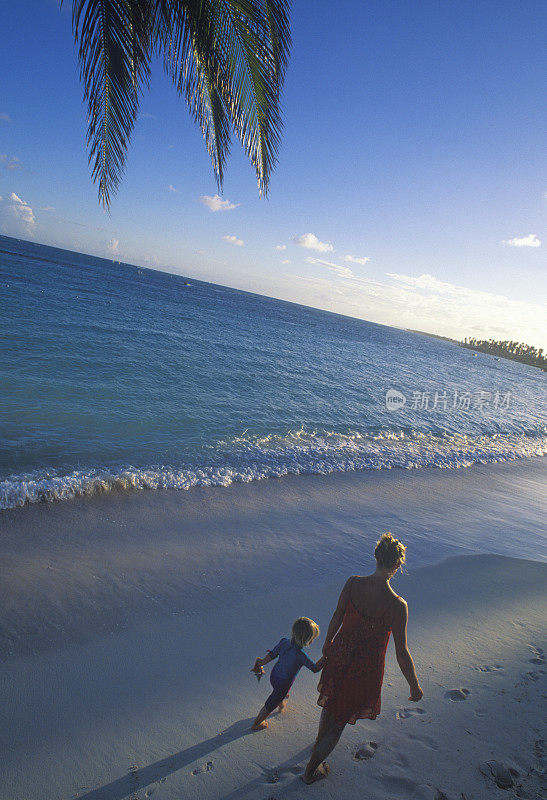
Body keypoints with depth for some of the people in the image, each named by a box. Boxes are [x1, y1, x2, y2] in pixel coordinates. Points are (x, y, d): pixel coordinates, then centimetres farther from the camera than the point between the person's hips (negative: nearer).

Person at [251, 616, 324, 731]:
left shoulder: (284, 642, -18)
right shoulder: (299, 654, -36)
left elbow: (271, 655, -6)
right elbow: (315, 668, -26)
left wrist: (261, 663, 8)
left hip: (274, 676, 6)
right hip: (283, 684, -6)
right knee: (270, 705, 20)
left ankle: (281, 706, 68)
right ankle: (256, 724, 42)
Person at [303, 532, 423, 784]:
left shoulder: (353, 583, -17)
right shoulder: (397, 605, -29)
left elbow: (336, 619, -3)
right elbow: (401, 652, -19)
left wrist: (327, 644, 15)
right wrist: (414, 686, -3)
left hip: (339, 653, 4)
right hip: (366, 668, -4)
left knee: (331, 700, 32)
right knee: (341, 718, 19)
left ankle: (320, 741, 60)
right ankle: (312, 769, 36)